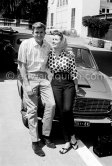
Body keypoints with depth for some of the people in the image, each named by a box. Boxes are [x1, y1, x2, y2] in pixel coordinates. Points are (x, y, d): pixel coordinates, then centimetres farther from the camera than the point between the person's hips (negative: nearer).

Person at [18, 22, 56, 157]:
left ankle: (45, 135, 10)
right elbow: (22, 66, -8)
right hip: (30, 78, -4)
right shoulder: (26, 44, -7)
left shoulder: (48, 46, 6)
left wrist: (49, 78, 2)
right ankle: (35, 141, 9)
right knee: (32, 110, -1)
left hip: (43, 77, 4)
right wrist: (27, 85, -13)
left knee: (51, 104, -8)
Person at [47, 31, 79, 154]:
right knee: (61, 112, 2)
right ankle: (68, 141, 12)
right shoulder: (49, 54, 2)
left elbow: (74, 72, -1)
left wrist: (76, 87, 1)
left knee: (67, 110, -15)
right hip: (55, 85, 2)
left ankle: (72, 136, 8)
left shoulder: (69, 54, -4)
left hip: (69, 84, -2)